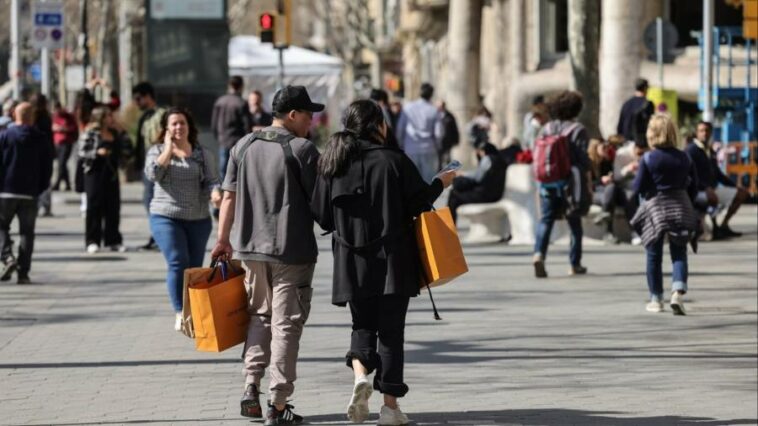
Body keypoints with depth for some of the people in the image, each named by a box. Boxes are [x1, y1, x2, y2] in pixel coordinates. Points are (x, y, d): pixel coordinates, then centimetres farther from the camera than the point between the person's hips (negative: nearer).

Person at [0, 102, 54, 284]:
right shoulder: (42, 140, 3)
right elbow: (48, 168, 5)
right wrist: (40, 189, 14)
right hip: (30, 194, 2)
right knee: (26, 232, 6)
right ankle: (23, 273, 1)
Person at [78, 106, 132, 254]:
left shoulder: (114, 134, 12)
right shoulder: (90, 133, -4)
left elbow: (127, 149, 12)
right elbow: (82, 152, -7)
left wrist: (121, 133, 4)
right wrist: (97, 153, -20)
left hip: (111, 173, 5)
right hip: (95, 172, -5)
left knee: (113, 207, 5)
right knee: (94, 207, -3)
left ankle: (113, 240, 12)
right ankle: (92, 241, 1)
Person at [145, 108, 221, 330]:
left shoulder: (203, 154, 9)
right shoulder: (157, 151, 5)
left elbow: (211, 180, 4)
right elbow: (153, 174, -13)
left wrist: (215, 193, -19)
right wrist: (169, 148, -9)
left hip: (198, 219, 3)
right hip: (166, 217, -3)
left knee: (194, 268, 6)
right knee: (178, 263, -17)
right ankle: (180, 313, -16)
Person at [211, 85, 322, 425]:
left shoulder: (243, 146, 7)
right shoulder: (303, 149, -8)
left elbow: (229, 196, 8)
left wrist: (223, 239, 14)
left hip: (250, 246, 5)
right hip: (291, 249, -5)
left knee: (259, 314, 20)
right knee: (286, 323, 0)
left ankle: (251, 385, 7)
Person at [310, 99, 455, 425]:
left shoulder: (331, 163, 0)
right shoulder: (393, 160, -10)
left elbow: (321, 214, 3)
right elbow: (420, 200, -6)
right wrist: (441, 183, 14)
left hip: (352, 263, 3)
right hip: (392, 262, -3)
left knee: (363, 325, 17)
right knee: (391, 328, 6)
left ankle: (360, 375, -11)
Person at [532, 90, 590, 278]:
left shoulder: (546, 129, 7)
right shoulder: (578, 130, -7)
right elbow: (583, 158, -10)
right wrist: (585, 180, -1)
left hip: (548, 181, 3)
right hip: (569, 182, -3)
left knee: (546, 219, 3)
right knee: (574, 223, 9)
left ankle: (539, 253, -21)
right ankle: (575, 264, 14)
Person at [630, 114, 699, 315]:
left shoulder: (648, 159, -11)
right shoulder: (684, 158, -1)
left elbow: (638, 188, -8)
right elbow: (693, 186, 4)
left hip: (655, 209, -2)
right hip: (680, 208, 2)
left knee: (654, 256, 10)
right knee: (679, 254, 6)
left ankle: (656, 299, 14)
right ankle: (677, 292, -16)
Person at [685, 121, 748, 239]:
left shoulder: (710, 151, 16)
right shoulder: (691, 150, -10)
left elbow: (717, 173, 24)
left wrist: (734, 185, 16)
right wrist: (706, 188, -30)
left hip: (713, 188, 9)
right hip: (698, 191, -9)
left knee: (742, 194, 9)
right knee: (712, 197, -41)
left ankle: (724, 225, 7)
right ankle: (715, 228, -23)